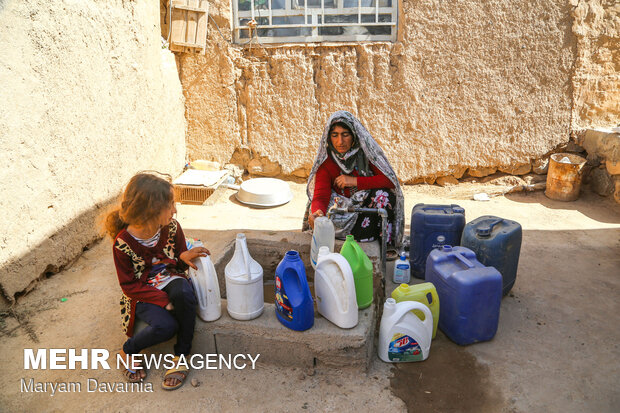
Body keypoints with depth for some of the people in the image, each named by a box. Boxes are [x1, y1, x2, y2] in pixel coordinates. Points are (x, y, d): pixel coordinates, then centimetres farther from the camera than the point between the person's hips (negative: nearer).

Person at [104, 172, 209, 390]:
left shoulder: (172, 227, -9)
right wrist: (163, 299, -24)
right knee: (165, 326, -31)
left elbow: (179, 265, 5)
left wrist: (184, 257, -21)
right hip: (142, 293, -3)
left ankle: (181, 355, -16)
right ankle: (128, 351, 2)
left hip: (169, 280, 3)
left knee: (183, 292, -34)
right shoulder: (123, 243, -18)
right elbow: (129, 286, -11)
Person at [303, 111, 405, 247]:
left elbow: (390, 180, -15)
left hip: (369, 206, 0)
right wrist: (317, 212, -42)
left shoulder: (367, 150, -9)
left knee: (384, 195, -30)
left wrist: (355, 181, -19)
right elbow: (321, 196, -18)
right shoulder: (326, 160, -9)